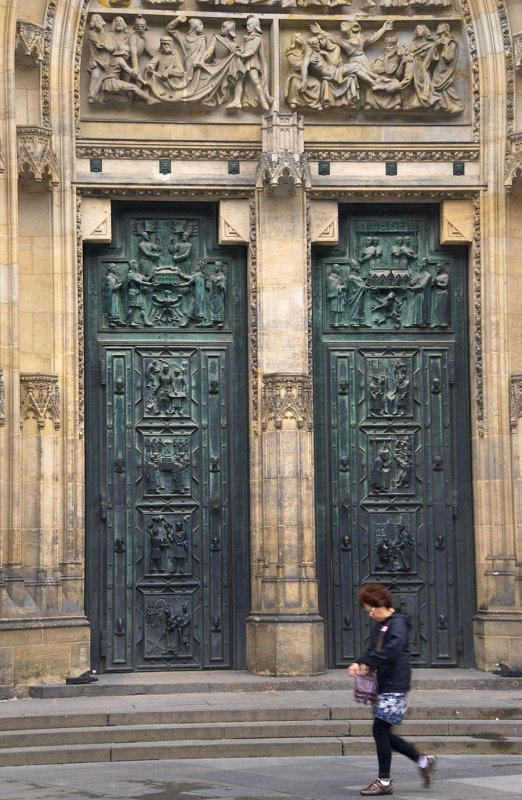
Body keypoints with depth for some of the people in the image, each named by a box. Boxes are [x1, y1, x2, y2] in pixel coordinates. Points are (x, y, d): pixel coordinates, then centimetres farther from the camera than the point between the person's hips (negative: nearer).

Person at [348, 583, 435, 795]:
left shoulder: (397, 624, -11)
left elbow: (391, 650, -25)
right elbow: (373, 651, 17)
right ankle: (423, 761, 22)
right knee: (384, 732, 10)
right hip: (385, 685, 10)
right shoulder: (380, 625, 18)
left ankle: (384, 782, -1)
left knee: (380, 729, -8)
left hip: (395, 686, -10)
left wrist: (367, 663, -19)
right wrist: (358, 663, -2)